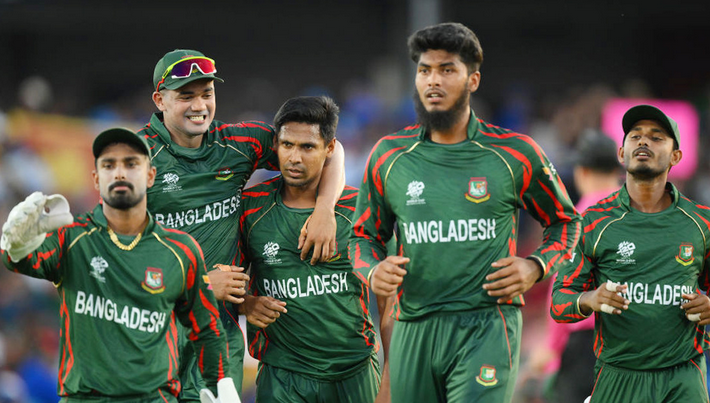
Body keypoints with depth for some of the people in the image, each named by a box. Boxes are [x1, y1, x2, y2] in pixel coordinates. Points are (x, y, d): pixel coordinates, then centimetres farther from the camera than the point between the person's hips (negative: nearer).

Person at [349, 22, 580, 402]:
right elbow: (364, 235, 19)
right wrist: (372, 271, -3)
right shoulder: (389, 156, 8)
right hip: (414, 331, 3)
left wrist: (534, 267, -2)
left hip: (487, 328, -3)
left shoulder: (515, 154, 3)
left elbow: (565, 221, 16)